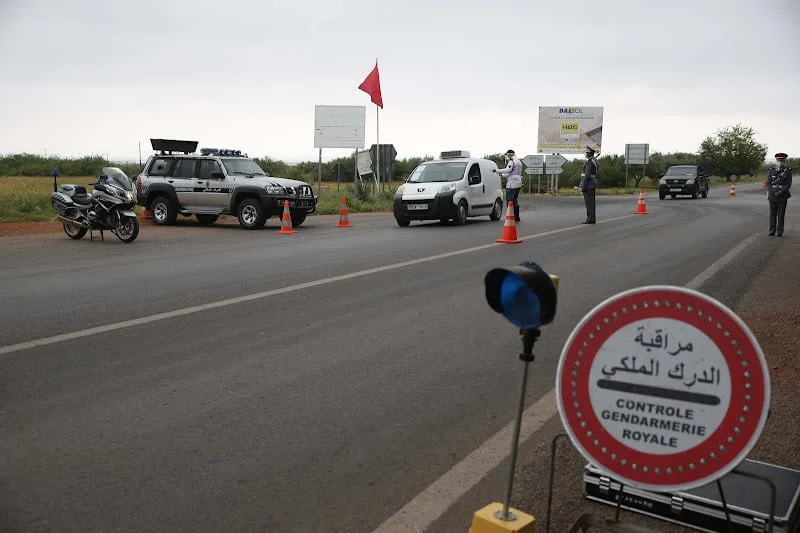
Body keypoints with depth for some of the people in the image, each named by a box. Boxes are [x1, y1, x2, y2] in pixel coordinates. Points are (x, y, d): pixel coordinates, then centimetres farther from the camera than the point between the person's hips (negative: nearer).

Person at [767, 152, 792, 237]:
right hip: (772, 195, 2)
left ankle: (780, 232, 2)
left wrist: (780, 192, -17)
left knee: (781, 214, -1)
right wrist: (774, 192, -14)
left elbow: (788, 184, -5)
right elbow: (768, 184, 1)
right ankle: (772, 230, 11)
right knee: (772, 214, 4)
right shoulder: (771, 171, 5)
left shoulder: (788, 171, 1)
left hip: (783, 196, -2)